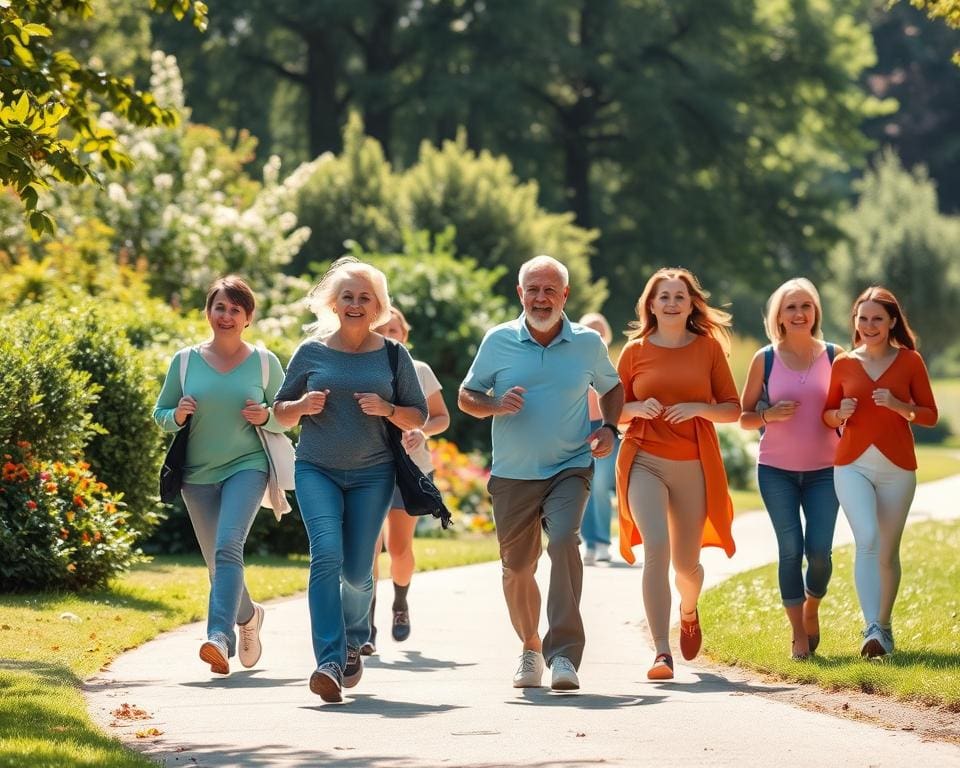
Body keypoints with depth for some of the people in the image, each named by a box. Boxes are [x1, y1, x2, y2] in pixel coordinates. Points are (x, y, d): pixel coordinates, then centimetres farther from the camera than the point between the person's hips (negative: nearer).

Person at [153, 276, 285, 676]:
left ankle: (220, 636, -34)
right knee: (217, 563, 12)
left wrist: (267, 417, -13)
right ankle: (247, 616, 42)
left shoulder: (264, 362, 1)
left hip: (246, 466, -3)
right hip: (197, 474, 3)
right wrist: (177, 415, -11)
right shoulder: (186, 361, 4)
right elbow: (160, 413, 11)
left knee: (228, 546, -25)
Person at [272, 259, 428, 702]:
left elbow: (418, 418, 9)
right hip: (317, 470, -1)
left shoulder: (393, 356, 5)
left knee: (357, 570, -1)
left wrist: (387, 409, -11)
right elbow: (281, 411, 12)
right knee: (327, 555, -20)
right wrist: (302, 406, -10)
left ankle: (353, 640, 31)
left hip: (371, 474, 1)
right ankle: (330, 662, -25)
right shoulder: (311, 352, 4)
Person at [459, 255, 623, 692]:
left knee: (564, 541, -26)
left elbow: (611, 389, 19)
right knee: (517, 569, 10)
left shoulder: (588, 343, 2)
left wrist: (609, 428, 0)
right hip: (513, 475, 2)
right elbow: (466, 397, 9)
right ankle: (531, 647, 36)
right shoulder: (499, 341, 1)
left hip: (569, 469, -2)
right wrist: (495, 405, -13)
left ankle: (564, 654, -29)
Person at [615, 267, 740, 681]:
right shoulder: (634, 351, 4)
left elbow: (733, 409, 4)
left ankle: (689, 612, 47)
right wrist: (638, 407, -11)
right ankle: (662, 652, -21)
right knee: (656, 549, -20)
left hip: (695, 467, 1)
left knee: (686, 563, 11)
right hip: (644, 462, -1)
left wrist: (699, 408, -14)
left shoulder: (708, 347, 4)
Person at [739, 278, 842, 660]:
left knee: (819, 550, -6)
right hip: (776, 470, -1)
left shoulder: (834, 357, 4)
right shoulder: (765, 360, 2)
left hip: (824, 469, 1)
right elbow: (744, 417, 6)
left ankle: (812, 609, 24)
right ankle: (798, 633, 3)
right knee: (791, 549, -6)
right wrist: (769, 416, -14)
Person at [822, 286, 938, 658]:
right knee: (866, 539, -21)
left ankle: (884, 626, 29)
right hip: (853, 465, 0)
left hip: (897, 467, 0)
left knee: (887, 552, 9)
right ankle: (872, 630, -29)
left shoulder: (909, 361, 2)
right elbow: (827, 415, 15)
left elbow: (930, 415, 3)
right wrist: (840, 413, -8)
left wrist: (897, 405, -15)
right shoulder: (843, 364, 6)